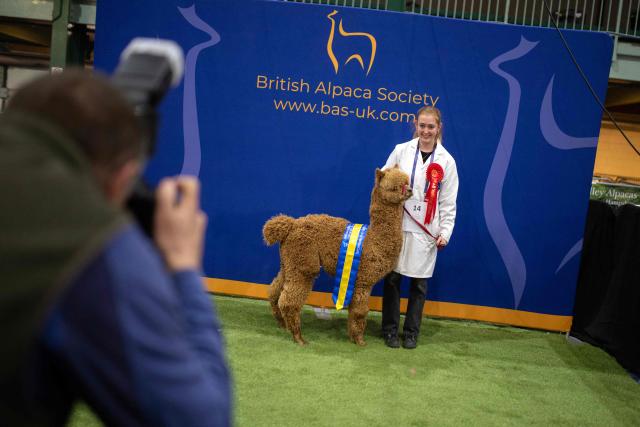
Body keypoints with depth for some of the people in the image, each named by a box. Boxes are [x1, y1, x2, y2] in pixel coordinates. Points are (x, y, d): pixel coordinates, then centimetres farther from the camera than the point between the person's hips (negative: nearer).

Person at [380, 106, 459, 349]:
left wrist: (445, 232, -2)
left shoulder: (446, 160, 3)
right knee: (392, 278, 3)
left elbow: (448, 202, 5)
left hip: (425, 231, 0)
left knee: (419, 283, 5)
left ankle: (411, 332, 20)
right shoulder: (401, 150, 2)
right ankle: (390, 330, 18)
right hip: (396, 225, 0)